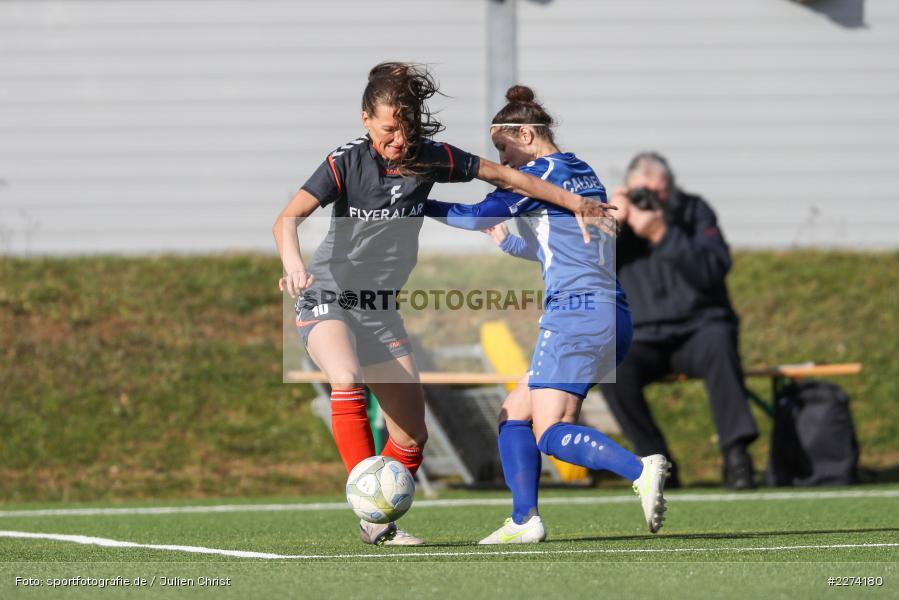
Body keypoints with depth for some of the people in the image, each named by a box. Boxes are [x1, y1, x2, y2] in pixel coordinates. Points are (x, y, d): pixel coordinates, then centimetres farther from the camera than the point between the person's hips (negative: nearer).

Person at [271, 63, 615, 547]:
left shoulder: (430, 159, -6)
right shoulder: (348, 162, -17)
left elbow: (503, 176, 7)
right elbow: (288, 219, -29)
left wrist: (574, 202, 7)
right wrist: (293, 264, -49)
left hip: (381, 311, 5)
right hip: (327, 301, -5)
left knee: (412, 434, 2)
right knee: (347, 380, -35)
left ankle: (377, 524, 20)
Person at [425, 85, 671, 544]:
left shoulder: (542, 172, -6)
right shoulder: (582, 173, 20)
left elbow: (479, 216, -11)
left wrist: (420, 205, 2)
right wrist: (509, 242, 37)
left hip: (576, 314, -9)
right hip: (612, 314, 9)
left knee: (551, 433, -12)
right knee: (515, 413, 14)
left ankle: (641, 470, -31)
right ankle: (524, 520, 7)